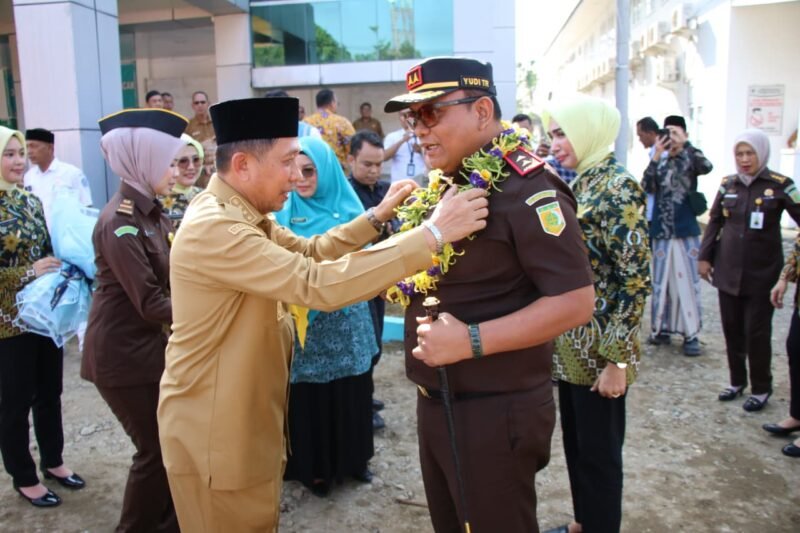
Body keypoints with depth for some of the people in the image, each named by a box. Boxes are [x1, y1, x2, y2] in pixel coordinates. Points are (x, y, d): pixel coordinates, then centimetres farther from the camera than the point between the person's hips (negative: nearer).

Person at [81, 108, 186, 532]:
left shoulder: (152, 214, 7)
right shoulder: (119, 223, -22)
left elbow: (172, 277, 8)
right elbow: (151, 304, -24)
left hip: (150, 344, 8)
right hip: (123, 352, -8)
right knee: (156, 448, 4)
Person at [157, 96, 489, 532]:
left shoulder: (241, 214, 4)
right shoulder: (213, 228, -28)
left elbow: (308, 253, 9)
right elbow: (319, 283, -37)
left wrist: (376, 217, -3)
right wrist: (432, 234, -36)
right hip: (213, 436, -9)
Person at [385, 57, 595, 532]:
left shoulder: (526, 190, -19)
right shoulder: (444, 186, 8)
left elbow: (576, 302, -23)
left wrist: (471, 341, -26)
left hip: (494, 411, -8)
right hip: (434, 402, 8)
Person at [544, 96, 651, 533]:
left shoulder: (618, 187, -15)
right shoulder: (580, 184, 9)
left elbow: (635, 281, -19)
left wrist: (617, 359, -19)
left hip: (598, 350, -8)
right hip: (570, 346, 8)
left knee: (599, 452, 8)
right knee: (575, 442, 20)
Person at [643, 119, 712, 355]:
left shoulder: (690, 160, 2)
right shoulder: (659, 162, 7)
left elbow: (707, 166, -20)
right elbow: (647, 187, -9)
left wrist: (684, 145, -26)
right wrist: (656, 157, -18)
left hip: (686, 231, -2)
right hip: (661, 232, 2)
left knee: (688, 282, 0)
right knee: (661, 282, 8)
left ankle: (691, 334, 5)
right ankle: (662, 328, 19)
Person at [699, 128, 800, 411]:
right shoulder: (728, 184, 5)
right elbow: (714, 221, 12)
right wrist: (704, 256, 8)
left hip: (762, 273, -3)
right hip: (728, 270, 4)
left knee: (757, 332, 2)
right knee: (731, 329, 11)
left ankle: (761, 389, 20)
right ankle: (737, 381, 28)